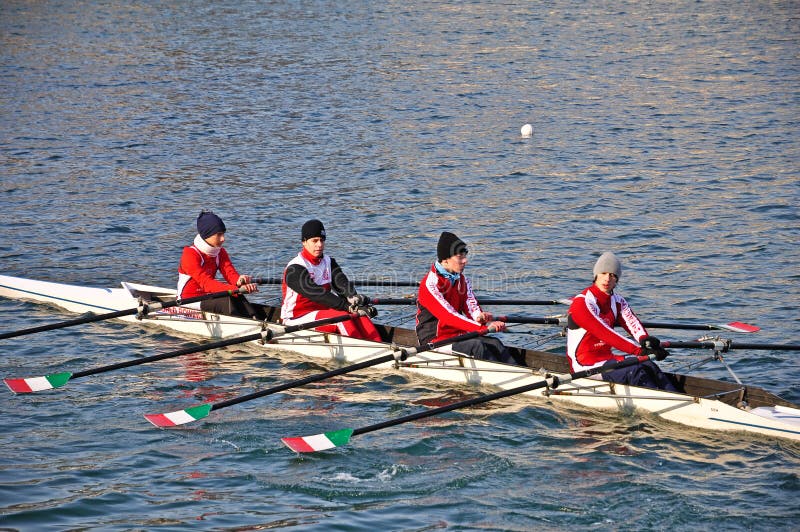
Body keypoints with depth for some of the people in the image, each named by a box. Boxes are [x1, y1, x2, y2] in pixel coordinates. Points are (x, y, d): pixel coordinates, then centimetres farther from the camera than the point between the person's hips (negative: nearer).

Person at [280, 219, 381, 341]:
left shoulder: (328, 262, 11)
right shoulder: (294, 269, -13)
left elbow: (341, 282, -7)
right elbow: (314, 292, -26)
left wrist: (353, 297, -31)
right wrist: (346, 305, -34)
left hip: (322, 311, 7)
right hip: (296, 318, -7)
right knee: (341, 316, -29)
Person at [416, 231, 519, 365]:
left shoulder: (462, 281, 12)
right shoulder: (430, 284, -15)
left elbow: (472, 308, 0)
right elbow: (448, 316, -25)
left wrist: (480, 317, -27)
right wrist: (484, 327, -33)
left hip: (459, 336, 7)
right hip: (435, 341, -7)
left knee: (494, 343, -19)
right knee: (477, 345, -29)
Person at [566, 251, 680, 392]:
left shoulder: (618, 302, 11)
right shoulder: (581, 303, -15)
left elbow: (632, 323, -9)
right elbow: (604, 333, -27)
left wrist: (645, 339, -34)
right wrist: (639, 350, -36)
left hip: (607, 357, 7)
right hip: (586, 365, -7)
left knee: (649, 366, -20)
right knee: (635, 372, -28)